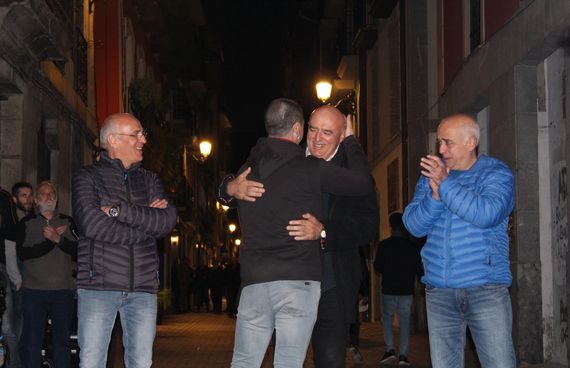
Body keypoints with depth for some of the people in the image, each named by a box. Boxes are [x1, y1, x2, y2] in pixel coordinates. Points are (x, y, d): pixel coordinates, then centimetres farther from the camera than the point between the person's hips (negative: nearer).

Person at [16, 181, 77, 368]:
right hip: (34, 289, -1)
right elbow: (22, 253, -7)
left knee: (63, 341, 4)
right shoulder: (26, 223, 7)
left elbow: (78, 250, -1)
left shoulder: (68, 222, 11)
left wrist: (58, 239, -14)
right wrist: (51, 241, -9)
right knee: (32, 341, 0)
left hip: (64, 289, 1)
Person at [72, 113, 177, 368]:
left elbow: (168, 221, 0)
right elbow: (90, 223, -14)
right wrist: (146, 221, -8)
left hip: (143, 288, 4)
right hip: (99, 285, -4)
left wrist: (119, 210, -10)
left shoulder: (149, 180, 17)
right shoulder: (87, 176, 4)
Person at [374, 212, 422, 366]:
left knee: (387, 319, 13)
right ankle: (403, 355, -1)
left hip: (388, 289, 0)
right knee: (405, 322, 6)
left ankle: (390, 350, -3)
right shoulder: (411, 246, -4)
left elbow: (377, 267, -1)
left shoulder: (383, 245, -7)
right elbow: (419, 268, 1)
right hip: (406, 290, 1)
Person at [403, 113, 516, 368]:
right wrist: (435, 195, -13)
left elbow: (489, 214, -18)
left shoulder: (496, 173, 1)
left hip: (486, 289, -4)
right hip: (438, 290, 4)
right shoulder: (430, 176, 12)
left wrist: (446, 185, -15)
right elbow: (414, 225, 3)